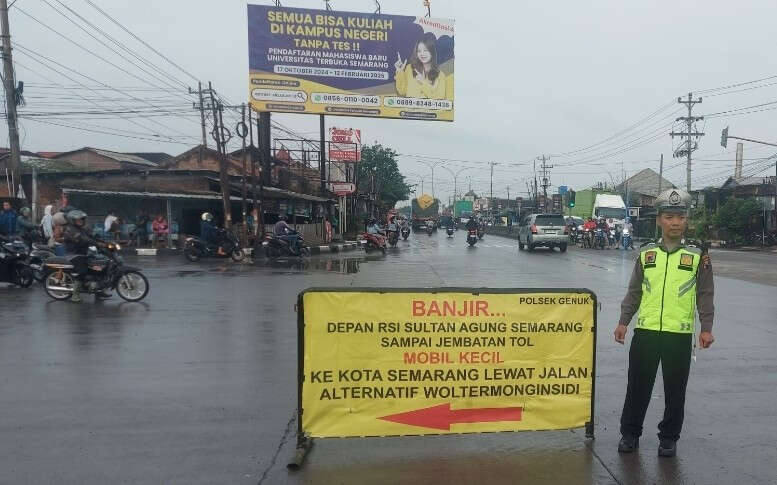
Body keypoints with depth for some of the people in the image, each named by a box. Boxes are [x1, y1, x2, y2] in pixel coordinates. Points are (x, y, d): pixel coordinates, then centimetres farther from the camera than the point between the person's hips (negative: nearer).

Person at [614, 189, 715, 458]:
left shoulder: (697, 256, 2)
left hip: (680, 334, -1)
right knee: (638, 386, 8)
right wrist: (623, 321, 4)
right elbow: (634, 292, 10)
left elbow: (705, 295, 2)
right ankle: (630, 433, 23)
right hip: (645, 331, 1)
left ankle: (668, 438, 26)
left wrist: (706, 328, -7)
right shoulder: (646, 254, 6)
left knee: (675, 391, 10)